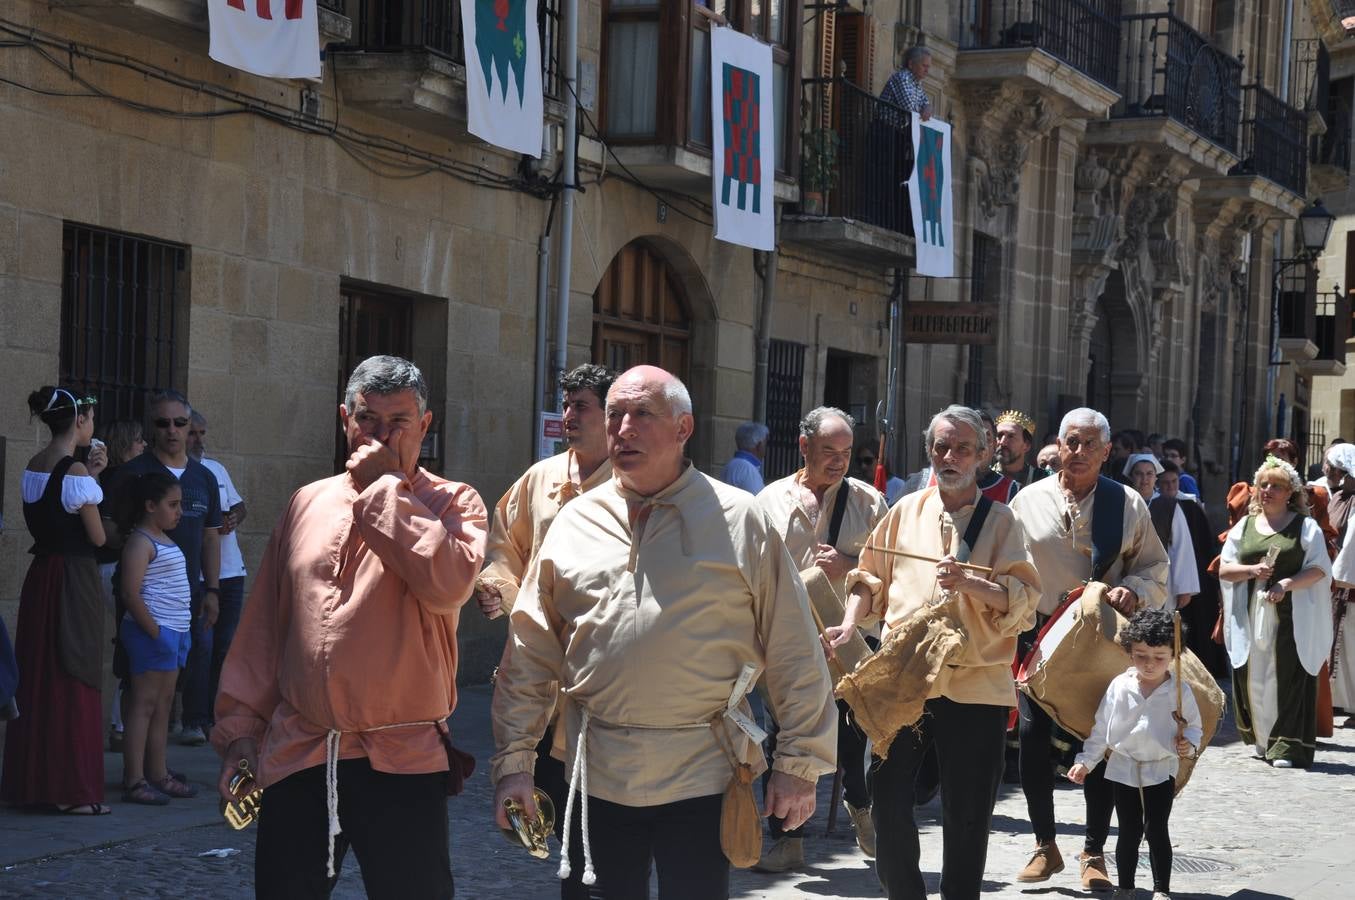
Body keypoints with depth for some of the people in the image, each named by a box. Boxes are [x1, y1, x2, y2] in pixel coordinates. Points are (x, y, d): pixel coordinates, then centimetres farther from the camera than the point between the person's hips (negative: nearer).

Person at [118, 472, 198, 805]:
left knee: (163, 704, 12)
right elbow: (131, 594, -19)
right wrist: (155, 632, -21)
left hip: (174, 630, 10)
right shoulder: (140, 542, -12)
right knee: (144, 703, -8)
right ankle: (135, 781, -8)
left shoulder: (164, 540, 17)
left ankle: (158, 774, 18)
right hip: (152, 630, -10)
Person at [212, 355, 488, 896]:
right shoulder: (308, 503, 12)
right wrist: (240, 726, 9)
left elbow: (449, 584, -21)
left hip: (403, 762, -3)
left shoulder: (452, 503, 2)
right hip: (295, 757, 4)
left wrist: (387, 486, -12)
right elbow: (263, 626, 14)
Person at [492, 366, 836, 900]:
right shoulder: (574, 523, 7)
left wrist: (800, 764, -3)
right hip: (597, 778, 2)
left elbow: (793, 655, -1)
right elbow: (530, 653, 10)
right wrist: (514, 761, 5)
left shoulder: (740, 523, -1)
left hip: (703, 775, -2)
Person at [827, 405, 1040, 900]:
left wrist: (969, 583, -20)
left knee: (967, 816, 3)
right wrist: (848, 626, 2)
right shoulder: (906, 511, 11)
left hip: (974, 683, -2)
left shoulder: (999, 520, 4)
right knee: (889, 797, 0)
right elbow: (871, 579, 18)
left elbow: (1024, 597, -5)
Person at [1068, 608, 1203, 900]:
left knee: (1157, 831, 0)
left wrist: (1190, 744, -17)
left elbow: (1194, 726, 4)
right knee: (1129, 832, 8)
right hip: (1123, 769, 1)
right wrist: (1085, 761, 1)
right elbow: (1101, 728, 3)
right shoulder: (1119, 687, -5)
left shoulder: (1180, 691, -7)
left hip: (1161, 770, -1)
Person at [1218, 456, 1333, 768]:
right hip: (1251, 615, 3)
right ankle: (1263, 741, 17)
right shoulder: (1244, 526, 14)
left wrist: (1287, 583, -18)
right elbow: (1224, 569, 10)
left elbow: (1319, 569, -2)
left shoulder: (1305, 526, 5)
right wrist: (1252, 570, -10)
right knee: (1253, 679, 3)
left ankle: (1288, 747, -7)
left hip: (1291, 616, -3)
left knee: (1288, 680, -8)